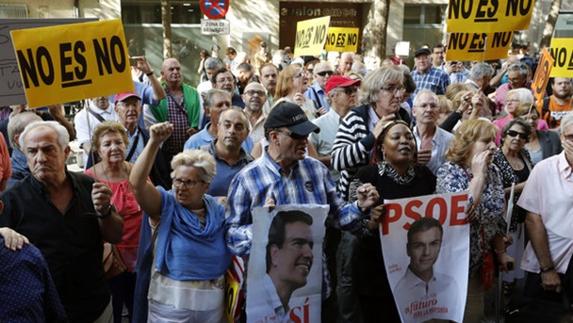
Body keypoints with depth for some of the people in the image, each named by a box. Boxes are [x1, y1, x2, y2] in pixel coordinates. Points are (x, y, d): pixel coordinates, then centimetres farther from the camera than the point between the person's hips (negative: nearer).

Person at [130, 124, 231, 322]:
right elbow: (136, 182, -24)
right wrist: (154, 143, -32)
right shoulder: (166, 205, -7)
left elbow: (232, 251, 7)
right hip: (170, 302, -3)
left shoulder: (219, 212, 2)